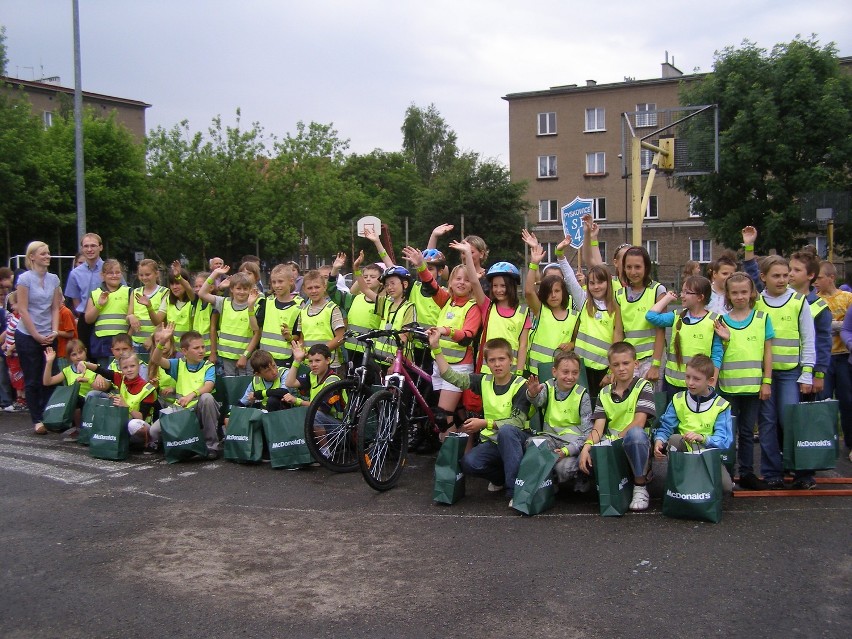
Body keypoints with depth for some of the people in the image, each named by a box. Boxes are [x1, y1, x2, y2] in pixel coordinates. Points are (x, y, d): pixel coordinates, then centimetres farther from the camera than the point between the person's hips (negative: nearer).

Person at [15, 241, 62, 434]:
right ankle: (37, 420, 8)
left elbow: (55, 308, 8)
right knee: (33, 380, 2)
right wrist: (37, 336, -11)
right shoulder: (25, 279, -8)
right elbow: (23, 310, -10)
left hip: (48, 337, 4)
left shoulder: (54, 279, 6)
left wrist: (54, 332, -5)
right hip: (27, 336, -4)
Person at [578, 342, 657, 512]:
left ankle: (640, 486, -18)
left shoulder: (643, 386, 1)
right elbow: (598, 427, 0)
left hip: (634, 445, -3)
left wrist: (617, 439, -16)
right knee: (585, 458, -26)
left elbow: (639, 422, -12)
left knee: (635, 433, -38)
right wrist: (587, 446, -18)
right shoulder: (605, 394, 12)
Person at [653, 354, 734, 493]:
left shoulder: (721, 406, -2)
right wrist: (659, 440, -20)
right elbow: (665, 428, 3)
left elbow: (725, 440, -13)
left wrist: (703, 438, -33)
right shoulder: (678, 400, 5)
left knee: (726, 487, -27)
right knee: (674, 439, -33)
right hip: (683, 450, 1)